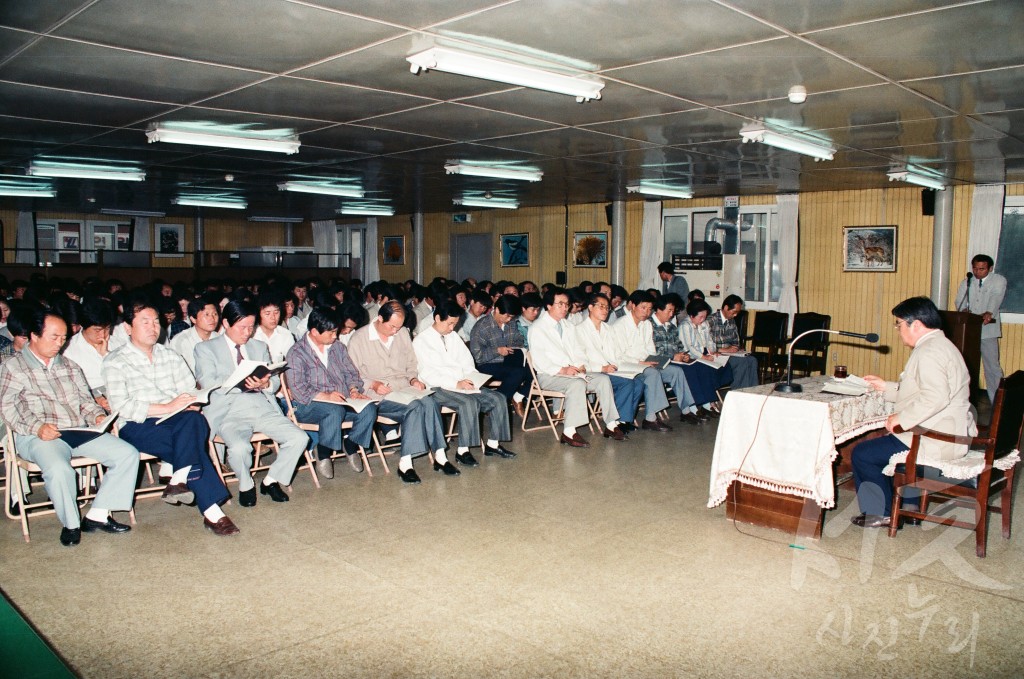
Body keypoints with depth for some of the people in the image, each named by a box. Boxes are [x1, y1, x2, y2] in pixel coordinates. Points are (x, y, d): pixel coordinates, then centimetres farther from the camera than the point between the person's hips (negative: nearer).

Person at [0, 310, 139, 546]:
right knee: (59, 469, -37)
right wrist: (37, 427, -20)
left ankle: (97, 515, -12)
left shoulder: (69, 366, 24)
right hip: (39, 437, -5)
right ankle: (70, 524, -11)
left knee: (128, 454, -16)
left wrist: (97, 415, -2)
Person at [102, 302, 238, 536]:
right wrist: (166, 407, -19)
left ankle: (178, 480, -35)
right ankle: (212, 512, -33)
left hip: (176, 421, 4)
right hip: (137, 427, -4)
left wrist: (190, 405, -12)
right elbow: (121, 406, -10)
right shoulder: (115, 361, 5)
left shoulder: (171, 356, 20)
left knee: (194, 419, -33)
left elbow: (190, 392, 12)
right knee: (191, 443, -30)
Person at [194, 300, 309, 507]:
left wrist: (266, 383, -11)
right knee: (239, 448, -34)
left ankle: (270, 481, 5)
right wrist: (243, 383, -22)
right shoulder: (206, 348, 8)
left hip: (263, 407, 4)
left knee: (300, 438, -18)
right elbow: (208, 383, -7)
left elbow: (275, 382, 15)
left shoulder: (260, 347, 21)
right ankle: (246, 486, -1)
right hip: (229, 411, -4)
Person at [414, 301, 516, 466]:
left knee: (498, 399, -10)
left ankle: (493, 444, -1)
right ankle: (462, 451, -25)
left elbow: (467, 363, 18)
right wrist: (456, 384, -22)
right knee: (469, 402, -33)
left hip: (464, 384, 7)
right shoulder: (421, 341, -4)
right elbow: (427, 374, -13)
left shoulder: (454, 336, 16)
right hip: (439, 389, -7)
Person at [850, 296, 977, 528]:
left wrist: (901, 418, -25)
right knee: (884, 441, 27)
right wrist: (886, 387, 19)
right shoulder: (941, 345, 16)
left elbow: (935, 397, -33)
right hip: (954, 434, 12)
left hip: (936, 441, -12)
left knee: (862, 454, -7)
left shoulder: (929, 352, -19)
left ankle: (881, 513, 9)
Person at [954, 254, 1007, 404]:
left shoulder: (999, 281, 3)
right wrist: (964, 311, -19)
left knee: (992, 366, -4)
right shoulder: (966, 283, 14)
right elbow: (960, 301, 4)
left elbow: (996, 298, -14)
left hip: (988, 331, -3)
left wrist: (989, 313, -33)